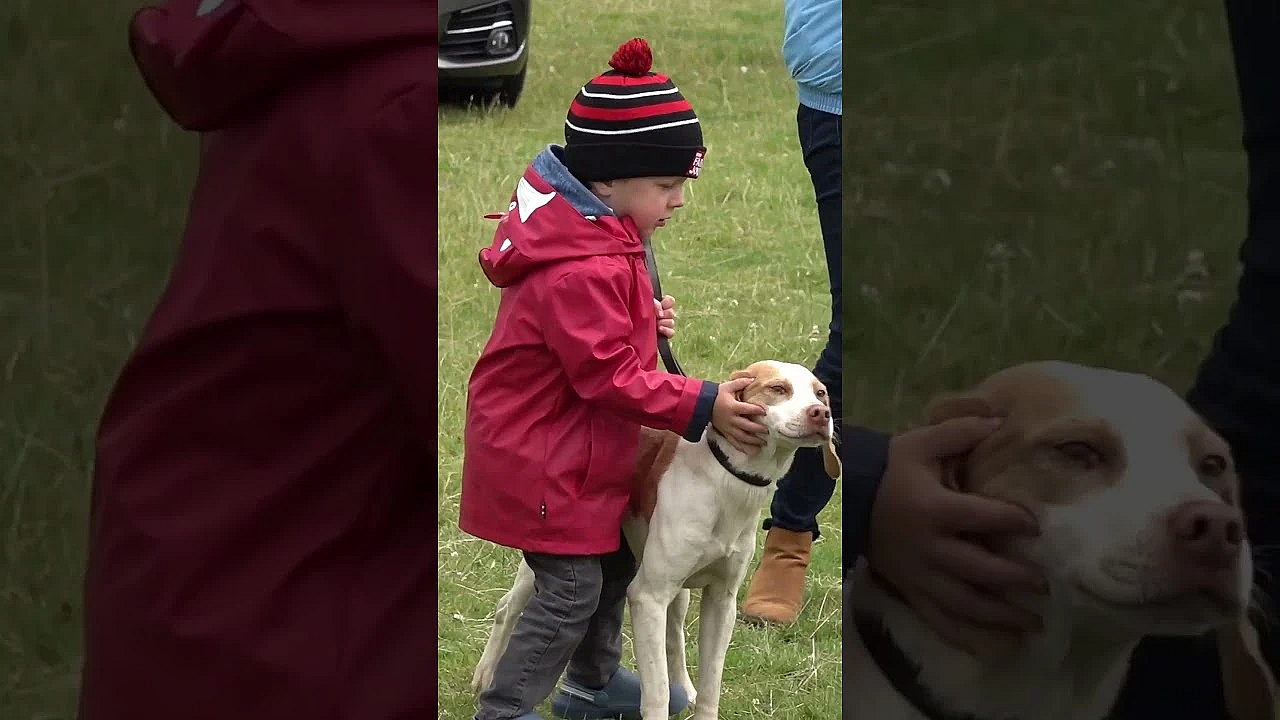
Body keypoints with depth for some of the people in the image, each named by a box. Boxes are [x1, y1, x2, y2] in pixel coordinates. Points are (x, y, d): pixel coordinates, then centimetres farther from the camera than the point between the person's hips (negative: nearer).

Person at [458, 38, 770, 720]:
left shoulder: (591, 233, 3)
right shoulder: (583, 270, -30)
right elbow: (610, 376, -27)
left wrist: (646, 320, -3)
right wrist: (704, 407, -25)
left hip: (573, 452, 11)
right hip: (542, 462, -11)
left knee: (616, 559, 22)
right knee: (573, 587, -4)